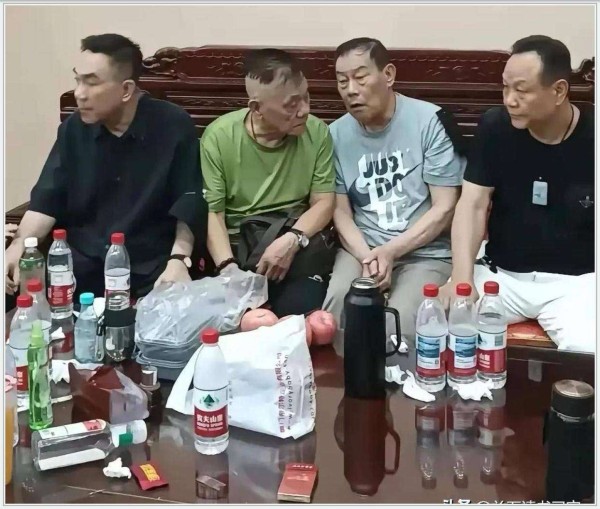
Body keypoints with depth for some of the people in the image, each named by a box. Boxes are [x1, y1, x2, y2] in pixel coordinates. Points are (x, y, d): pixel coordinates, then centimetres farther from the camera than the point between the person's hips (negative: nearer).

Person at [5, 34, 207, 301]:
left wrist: (179, 259, -20)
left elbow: (189, 203, -7)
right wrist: (18, 246, -13)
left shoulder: (173, 126, -7)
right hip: (83, 261, 3)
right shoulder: (73, 129, 5)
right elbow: (48, 199, 3)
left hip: (151, 266, -3)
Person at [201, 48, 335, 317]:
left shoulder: (317, 133, -1)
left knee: (303, 308, -26)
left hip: (295, 248, 1)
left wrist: (293, 239, -21)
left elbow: (324, 202, 0)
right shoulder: (218, 136, -7)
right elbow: (210, 212, -9)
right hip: (234, 248, -1)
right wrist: (228, 267, -25)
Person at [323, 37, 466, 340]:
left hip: (426, 252, -3)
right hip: (361, 249, 3)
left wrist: (390, 252, -15)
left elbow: (444, 208, -7)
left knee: (398, 325, -28)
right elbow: (340, 211, 5)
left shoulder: (431, 122, -6)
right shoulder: (336, 134, 5)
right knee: (336, 311, -26)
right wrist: (368, 257, -13)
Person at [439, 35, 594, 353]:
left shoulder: (591, 138, -7)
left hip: (575, 281, -1)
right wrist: (462, 280, -20)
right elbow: (473, 205, -6)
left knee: (588, 355, -30)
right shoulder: (495, 127, -2)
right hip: (501, 274, 2)